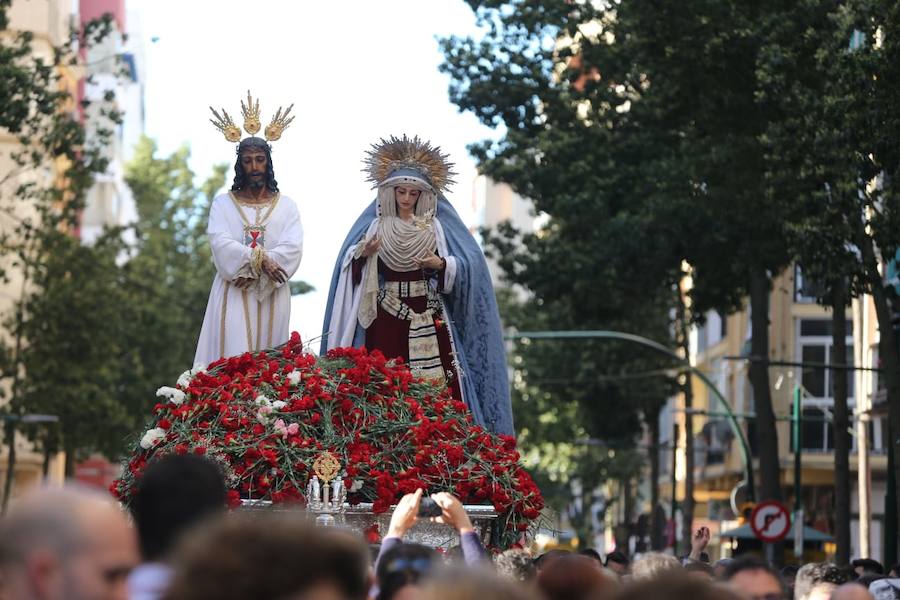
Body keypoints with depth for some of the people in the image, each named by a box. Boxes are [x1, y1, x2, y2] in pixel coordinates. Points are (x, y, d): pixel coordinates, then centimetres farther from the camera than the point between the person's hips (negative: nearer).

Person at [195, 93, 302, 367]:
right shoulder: (223, 203, 8)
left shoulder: (286, 205, 9)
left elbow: (293, 248, -4)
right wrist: (259, 258, -17)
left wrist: (251, 271, -14)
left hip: (272, 296, 1)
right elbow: (220, 243, -6)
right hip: (233, 296, -1)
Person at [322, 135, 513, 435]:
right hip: (386, 317, 0)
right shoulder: (375, 224, 7)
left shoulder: (437, 226, 5)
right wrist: (362, 253, -17)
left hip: (428, 317, 0)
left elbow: (469, 266, 0)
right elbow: (348, 263, 2)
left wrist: (442, 264, -18)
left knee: (432, 382, -6)